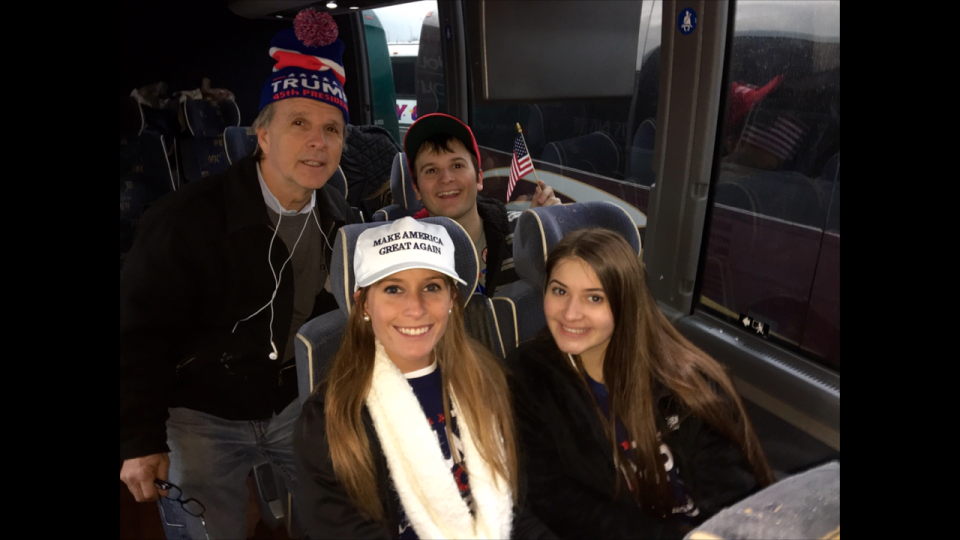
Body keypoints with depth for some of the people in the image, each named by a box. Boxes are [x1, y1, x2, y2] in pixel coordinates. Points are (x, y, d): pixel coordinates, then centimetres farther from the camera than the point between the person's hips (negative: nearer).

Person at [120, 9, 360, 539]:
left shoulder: (337, 216, -6)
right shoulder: (188, 217, -21)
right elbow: (139, 332, -14)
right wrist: (141, 440, -10)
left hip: (296, 403, 4)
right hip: (203, 416, -4)